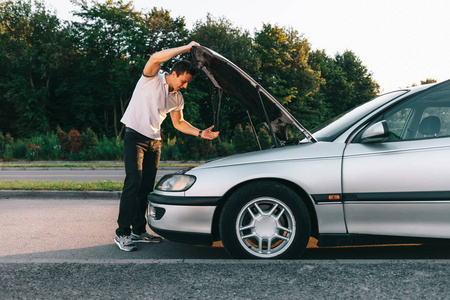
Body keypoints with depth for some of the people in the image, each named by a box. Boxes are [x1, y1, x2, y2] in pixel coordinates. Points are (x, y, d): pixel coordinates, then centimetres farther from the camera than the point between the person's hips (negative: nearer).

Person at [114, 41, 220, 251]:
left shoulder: (177, 98, 10)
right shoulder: (152, 79, -9)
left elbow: (179, 123, 20)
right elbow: (155, 58, -28)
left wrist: (200, 133, 7)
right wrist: (186, 48, -25)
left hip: (154, 141, 7)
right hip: (135, 136, -7)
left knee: (146, 186, 6)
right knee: (134, 181, -16)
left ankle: (139, 230, 14)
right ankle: (122, 233, -13)